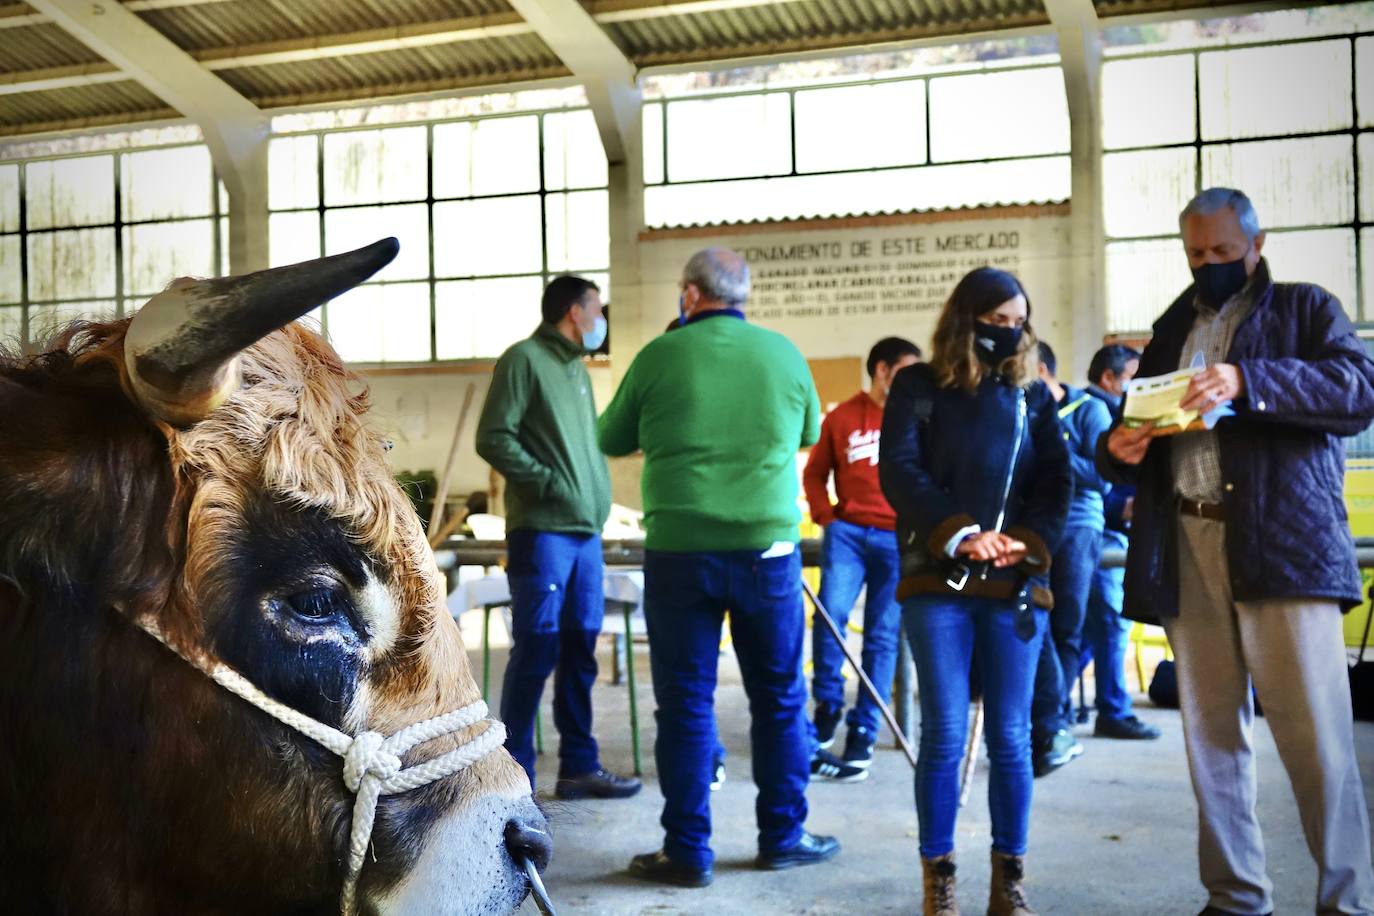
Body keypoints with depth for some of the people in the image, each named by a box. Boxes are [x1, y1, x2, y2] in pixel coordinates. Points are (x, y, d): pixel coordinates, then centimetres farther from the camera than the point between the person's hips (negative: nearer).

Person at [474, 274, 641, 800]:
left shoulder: (577, 368, 20)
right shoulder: (524, 359, -4)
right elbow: (492, 439, -12)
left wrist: (596, 497, 13)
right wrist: (548, 482, -16)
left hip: (585, 531, 8)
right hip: (542, 531, -8)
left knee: (579, 650, 10)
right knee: (536, 650, -6)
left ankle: (579, 765, 18)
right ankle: (515, 775, 2)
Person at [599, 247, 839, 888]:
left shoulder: (660, 355, -3)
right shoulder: (783, 353, 1)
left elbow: (611, 440, 10)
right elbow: (810, 433, 18)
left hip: (679, 550, -1)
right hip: (768, 547, 1)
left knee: (686, 703, 7)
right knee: (780, 697, 14)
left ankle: (688, 851, 12)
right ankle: (783, 836, 23)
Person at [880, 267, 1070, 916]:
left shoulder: (1033, 393, 13)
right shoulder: (919, 386, 6)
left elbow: (1057, 480, 6)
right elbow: (898, 471, -5)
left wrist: (1028, 543, -12)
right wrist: (959, 534, -17)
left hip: (1017, 584, 2)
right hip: (938, 580, -2)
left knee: (1010, 737, 3)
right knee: (944, 734, -3)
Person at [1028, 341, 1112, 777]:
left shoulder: (1088, 409, 3)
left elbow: (1103, 477, -6)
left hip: (1076, 527, -2)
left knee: (1065, 630, 1)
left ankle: (1050, 724, 13)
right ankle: (1053, 726, -9)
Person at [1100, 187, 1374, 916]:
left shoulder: (1305, 310, 11)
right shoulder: (1170, 333, 22)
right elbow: (1132, 446, 22)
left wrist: (1249, 381, -21)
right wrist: (1119, 449, -3)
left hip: (1284, 546, -4)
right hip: (1187, 553, 4)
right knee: (1211, 738, 7)